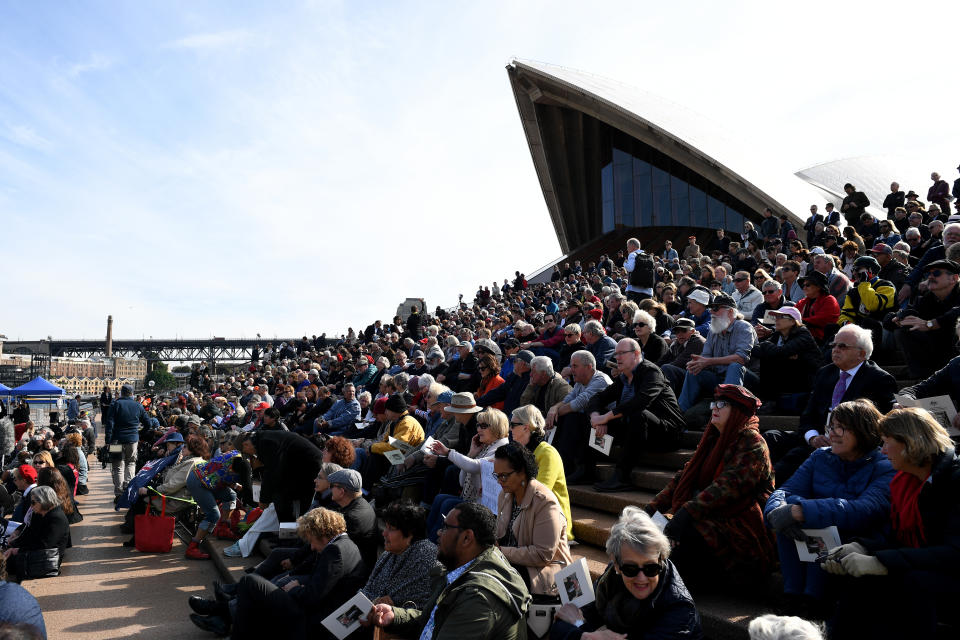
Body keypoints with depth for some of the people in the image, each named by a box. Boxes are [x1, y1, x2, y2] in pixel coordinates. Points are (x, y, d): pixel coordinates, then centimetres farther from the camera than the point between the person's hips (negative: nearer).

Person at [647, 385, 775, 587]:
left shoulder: (751, 442, -10)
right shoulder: (713, 438, 16)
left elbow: (729, 485, -23)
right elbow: (685, 475, 12)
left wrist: (687, 512, -32)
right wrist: (655, 506, 0)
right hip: (712, 515, 8)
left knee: (683, 533, -29)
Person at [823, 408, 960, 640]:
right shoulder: (904, 480, 7)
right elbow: (894, 534, 7)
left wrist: (879, 563, -30)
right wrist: (861, 548, -14)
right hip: (917, 574, 6)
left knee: (915, 581, -35)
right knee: (856, 587, -18)